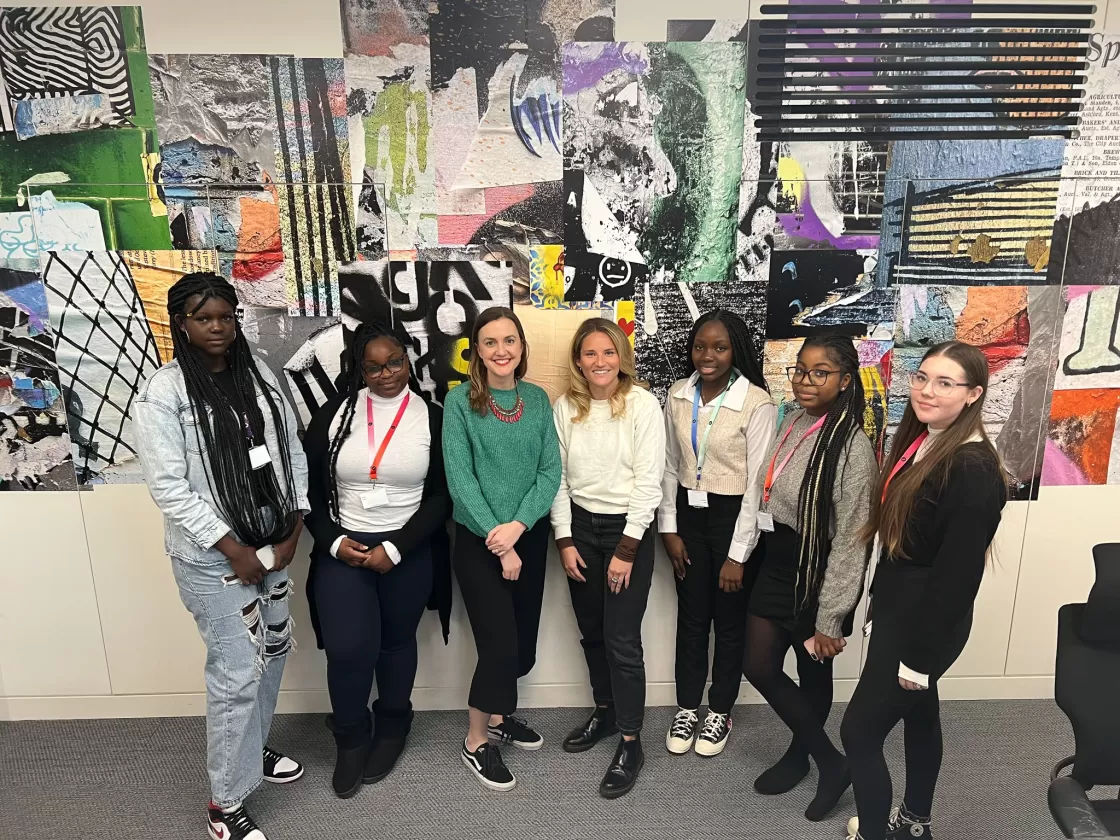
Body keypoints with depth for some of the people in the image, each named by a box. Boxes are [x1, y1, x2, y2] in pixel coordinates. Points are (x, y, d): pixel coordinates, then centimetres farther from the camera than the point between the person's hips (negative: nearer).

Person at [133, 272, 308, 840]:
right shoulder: (162, 393, -13)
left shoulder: (260, 375, 4)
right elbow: (168, 487, -16)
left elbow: (292, 452, 7)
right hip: (212, 557, -6)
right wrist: (233, 549, -16)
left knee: (273, 650, 19)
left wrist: (293, 529, -1)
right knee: (237, 673, -1)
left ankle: (252, 747, 43)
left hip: (272, 544, 6)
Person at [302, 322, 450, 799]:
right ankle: (351, 738, 21)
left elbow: (441, 497, -4)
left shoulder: (432, 419, -3)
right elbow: (309, 488, 4)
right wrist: (333, 542, -8)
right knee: (348, 649, -9)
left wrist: (395, 548, -13)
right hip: (342, 548, 1)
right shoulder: (334, 414, 0)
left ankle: (391, 728, 41)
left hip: (408, 552, 0)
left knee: (396, 642, 14)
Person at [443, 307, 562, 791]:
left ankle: (497, 716, 40)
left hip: (530, 537, 4)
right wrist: (499, 543, -15)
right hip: (479, 541, -4)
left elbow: (551, 469, -2)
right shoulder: (460, 401, -8)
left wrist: (518, 525, -16)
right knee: (500, 644, -4)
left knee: (523, 645, 13)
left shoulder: (538, 400, 3)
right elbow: (460, 478, -13)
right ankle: (476, 742, 21)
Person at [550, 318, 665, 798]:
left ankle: (631, 743, 14)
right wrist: (565, 541, 0)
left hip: (628, 527, -4)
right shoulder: (565, 407, 1)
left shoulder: (643, 404, -11)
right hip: (579, 525, 4)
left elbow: (648, 481, -12)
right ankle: (605, 712, 37)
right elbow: (558, 478, 3)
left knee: (622, 638, -2)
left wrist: (626, 550, -14)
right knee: (591, 631, 16)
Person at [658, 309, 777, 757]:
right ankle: (687, 707, 34)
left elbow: (757, 482, -14)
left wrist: (738, 553, -13)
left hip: (733, 517, -4)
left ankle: (720, 711, 34)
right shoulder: (678, 395, -1)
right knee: (691, 616, 16)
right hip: (688, 513, 4)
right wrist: (668, 528, 3)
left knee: (729, 620, 13)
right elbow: (670, 466, 6)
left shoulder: (757, 403, -16)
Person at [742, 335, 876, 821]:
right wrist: (757, 555, 15)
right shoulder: (791, 423, 0)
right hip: (775, 567, 8)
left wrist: (830, 619, -18)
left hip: (817, 576, -7)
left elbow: (850, 541, -20)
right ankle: (830, 761, 32)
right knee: (758, 666, 13)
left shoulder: (852, 446, -22)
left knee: (813, 675, 11)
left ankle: (802, 754, 37)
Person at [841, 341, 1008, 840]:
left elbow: (960, 572, -23)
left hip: (925, 621, -9)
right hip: (897, 607, 9)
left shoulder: (973, 469, -24)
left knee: (859, 731, 0)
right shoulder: (919, 441, 2)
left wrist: (923, 653, -17)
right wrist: (878, 603, 14)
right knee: (918, 717, 24)